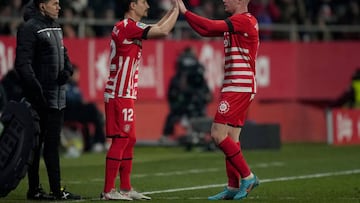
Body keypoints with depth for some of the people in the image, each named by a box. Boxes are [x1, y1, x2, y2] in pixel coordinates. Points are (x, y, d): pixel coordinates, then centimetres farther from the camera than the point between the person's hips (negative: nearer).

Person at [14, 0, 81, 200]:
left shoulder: (56, 27, 16)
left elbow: (64, 54, 24)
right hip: (40, 98, -8)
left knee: (53, 144, 9)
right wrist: (36, 90, -23)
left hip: (57, 97, 9)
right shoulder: (30, 28, -11)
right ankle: (34, 189, 0)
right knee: (35, 144, -4)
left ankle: (57, 190, 12)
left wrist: (67, 70, 2)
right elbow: (23, 63, -17)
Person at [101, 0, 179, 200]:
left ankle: (126, 188, 16)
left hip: (125, 95, 10)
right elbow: (163, 31, -18)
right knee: (120, 139, -9)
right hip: (120, 95, -10)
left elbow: (158, 28, 26)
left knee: (129, 140, 12)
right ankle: (108, 190, -9)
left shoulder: (128, 27, 16)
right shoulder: (127, 26, -14)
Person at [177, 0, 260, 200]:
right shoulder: (236, 22, 17)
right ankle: (234, 187, 9)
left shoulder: (245, 20, -13)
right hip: (234, 88, 10)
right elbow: (206, 31, 20)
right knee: (231, 138, 8)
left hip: (239, 89, -10)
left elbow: (212, 27, -23)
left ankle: (247, 176, -5)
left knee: (219, 134, -12)